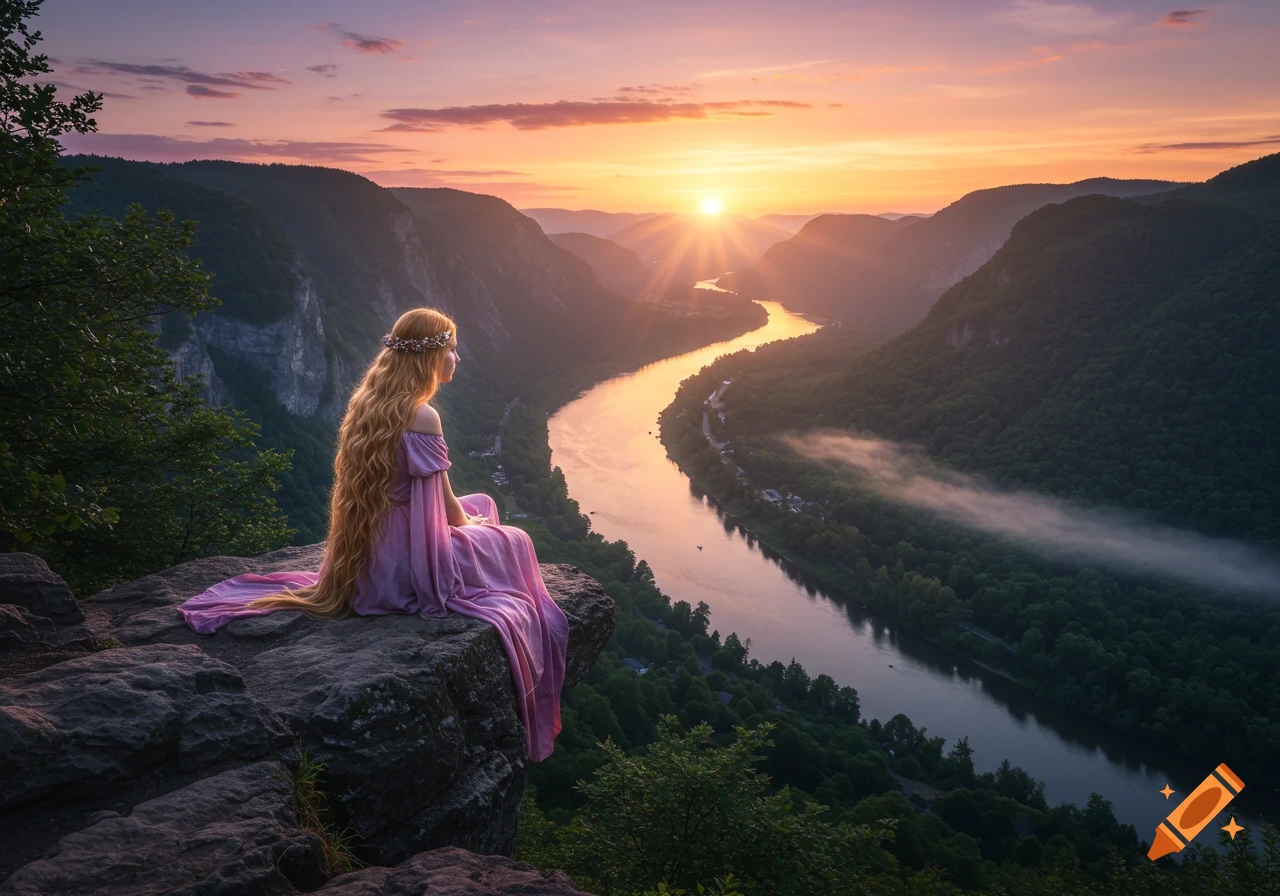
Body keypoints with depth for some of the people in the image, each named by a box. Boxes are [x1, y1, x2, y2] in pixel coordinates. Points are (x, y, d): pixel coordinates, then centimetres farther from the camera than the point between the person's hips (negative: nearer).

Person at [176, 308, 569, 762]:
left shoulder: (367, 402, 5)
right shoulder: (422, 417, -22)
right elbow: (446, 504, -14)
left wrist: (466, 515, 18)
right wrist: (469, 520, 8)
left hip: (367, 561, 9)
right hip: (408, 563, -9)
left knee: (481, 505, 28)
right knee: (513, 542, 14)